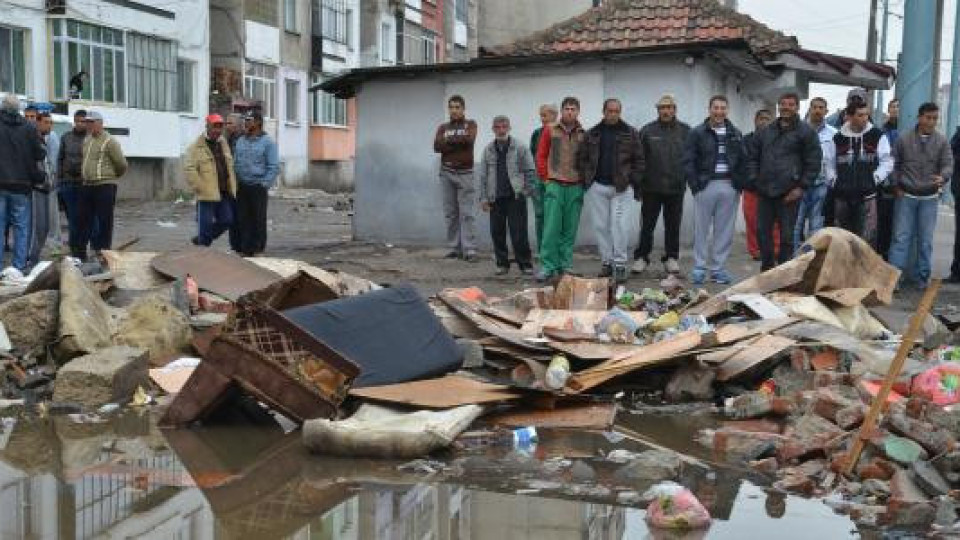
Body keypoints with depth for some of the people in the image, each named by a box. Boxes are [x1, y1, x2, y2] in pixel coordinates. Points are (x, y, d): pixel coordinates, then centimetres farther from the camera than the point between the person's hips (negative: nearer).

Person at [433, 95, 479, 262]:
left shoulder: (470, 124, 7)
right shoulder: (443, 127, 14)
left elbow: (469, 139, -14)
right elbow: (437, 146, -3)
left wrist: (449, 140, -6)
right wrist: (458, 142, -10)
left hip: (465, 173, -3)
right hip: (446, 173, 3)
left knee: (466, 213, -8)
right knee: (450, 213, 3)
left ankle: (469, 250, -12)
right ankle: (455, 248, 6)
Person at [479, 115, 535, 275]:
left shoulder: (520, 148, 0)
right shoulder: (488, 150, 9)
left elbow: (531, 170, 1)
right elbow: (483, 176, 11)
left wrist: (527, 190, -6)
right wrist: (484, 198, 6)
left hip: (516, 197, -3)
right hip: (496, 198, 3)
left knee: (519, 232, -5)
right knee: (497, 232, 6)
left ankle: (525, 264, 3)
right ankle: (502, 264, 17)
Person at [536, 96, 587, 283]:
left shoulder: (584, 134, 6)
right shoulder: (550, 131, 3)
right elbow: (541, 155, 7)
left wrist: (584, 178, 4)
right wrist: (546, 176, 1)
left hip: (576, 187, 2)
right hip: (555, 185, -2)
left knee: (570, 230, 5)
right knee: (551, 228, -6)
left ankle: (565, 266, 13)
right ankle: (547, 267, -4)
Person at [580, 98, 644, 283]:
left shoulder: (630, 133, 4)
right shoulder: (592, 134, 10)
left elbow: (639, 159, 4)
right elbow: (583, 159, 12)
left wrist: (634, 182, -3)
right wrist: (586, 180, 2)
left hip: (622, 187, -3)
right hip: (598, 186, 3)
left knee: (620, 225, -8)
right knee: (601, 226, 5)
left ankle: (620, 264, -3)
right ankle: (606, 262, 15)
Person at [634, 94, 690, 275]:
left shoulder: (685, 131, 4)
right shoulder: (647, 131, 1)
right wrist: (638, 186, -3)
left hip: (676, 188, 1)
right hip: (651, 187, -1)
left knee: (673, 226, 8)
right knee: (647, 225, 4)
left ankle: (671, 258, 19)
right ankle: (641, 257, 15)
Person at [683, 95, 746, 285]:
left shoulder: (736, 134, 11)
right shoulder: (698, 133, 1)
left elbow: (743, 161, 13)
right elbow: (688, 161, -3)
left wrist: (739, 183, 2)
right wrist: (695, 184, -10)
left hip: (729, 187, 3)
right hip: (706, 185, -3)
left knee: (725, 230, 5)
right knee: (701, 228, 1)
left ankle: (718, 267, 12)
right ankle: (699, 268, 9)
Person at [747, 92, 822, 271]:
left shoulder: (806, 132, 0)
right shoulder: (765, 132, 14)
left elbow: (814, 162, -4)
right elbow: (752, 157, 20)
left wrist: (801, 187, -10)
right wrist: (754, 179, 7)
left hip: (789, 194, -5)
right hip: (764, 192, 5)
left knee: (786, 235, 0)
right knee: (762, 231, 9)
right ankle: (766, 268, 22)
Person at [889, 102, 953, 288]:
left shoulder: (942, 141, -1)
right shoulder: (903, 139, -1)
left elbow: (948, 164, -4)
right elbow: (894, 164, 5)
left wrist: (942, 177, -25)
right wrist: (896, 186, -2)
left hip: (929, 198, 1)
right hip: (906, 196, -1)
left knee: (925, 239, 7)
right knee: (901, 237, -1)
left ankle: (922, 275, 18)